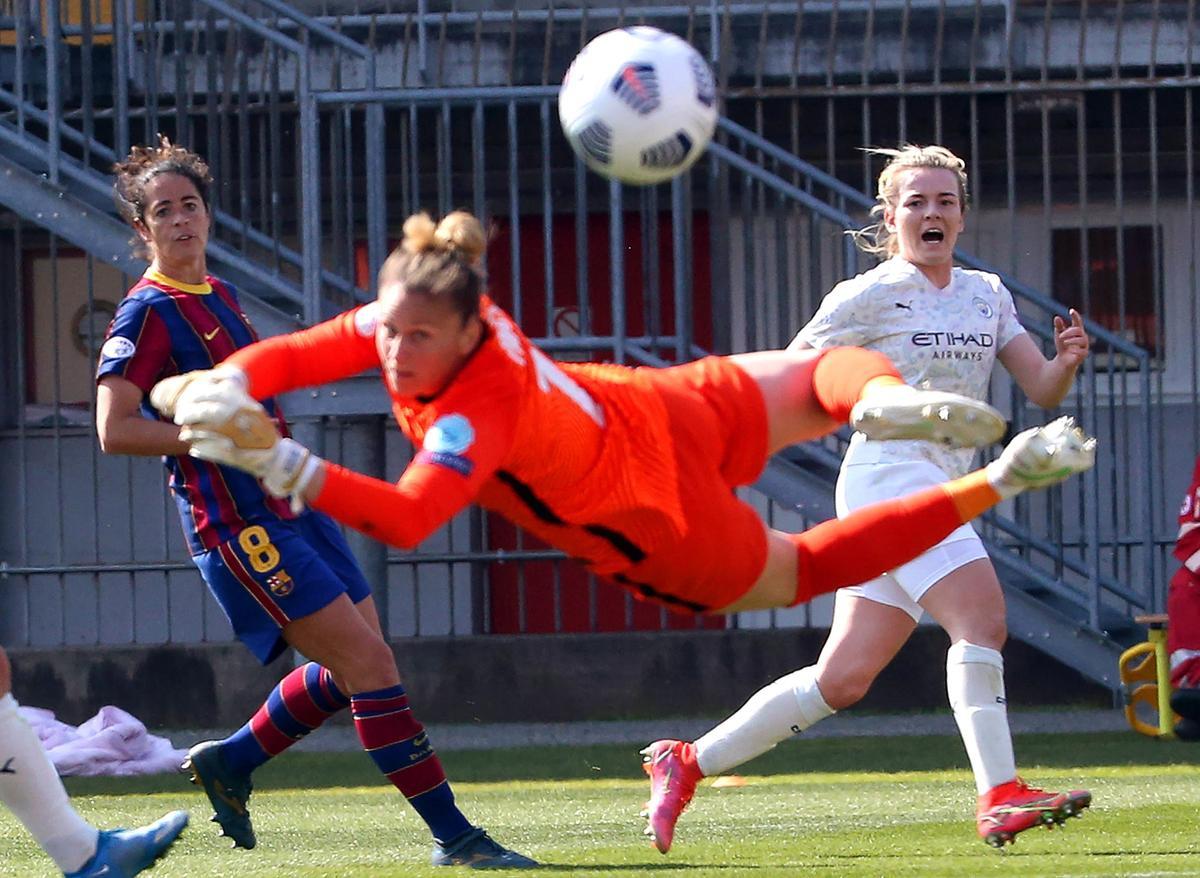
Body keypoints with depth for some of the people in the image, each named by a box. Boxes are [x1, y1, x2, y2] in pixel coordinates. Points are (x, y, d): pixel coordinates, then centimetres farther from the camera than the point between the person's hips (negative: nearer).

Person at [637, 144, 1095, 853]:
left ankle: (687, 763, 15)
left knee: (843, 680, 5)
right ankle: (1000, 799, -27)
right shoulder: (871, 296, -4)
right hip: (889, 473, -7)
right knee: (983, 614, -25)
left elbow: (1042, 391, 11)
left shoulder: (988, 296, 15)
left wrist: (1066, 362, -9)